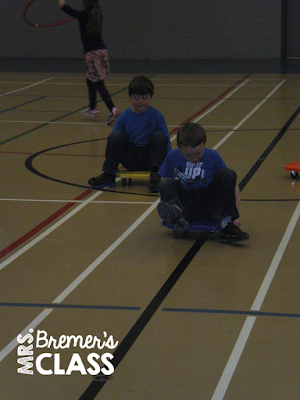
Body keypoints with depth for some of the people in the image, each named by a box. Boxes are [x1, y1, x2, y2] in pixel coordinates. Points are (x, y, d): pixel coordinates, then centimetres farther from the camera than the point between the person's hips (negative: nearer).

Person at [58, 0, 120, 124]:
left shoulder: (83, 15, -8)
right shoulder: (98, 14, 7)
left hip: (92, 53, -7)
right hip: (102, 51, 7)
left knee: (99, 83, -10)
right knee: (90, 80, 23)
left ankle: (113, 109, -23)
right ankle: (92, 109, 31)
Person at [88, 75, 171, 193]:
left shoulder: (157, 116, -2)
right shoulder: (124, 117, 0)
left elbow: (166, 142, 1)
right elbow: (112, 142, 3)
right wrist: (110, 165, -3)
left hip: (149, 158, -1)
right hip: (130, 159, 1)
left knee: (159, 137, -25)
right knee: (115, 136, -22)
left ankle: (155, 176, -29)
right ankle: (108, 176, -16)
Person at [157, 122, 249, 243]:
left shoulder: (213, 156, 1)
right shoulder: (172, 157, 3)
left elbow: (232, 184, 0)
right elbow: (164, 185, 6)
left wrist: (235, 215, -12)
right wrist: (162, 215, -8)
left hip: (208, 206, 0)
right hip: (186, 207, 0)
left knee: (227, 174, -18)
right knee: (167, 182, -23)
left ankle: (227, 225, -31)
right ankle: (175, 214, -55)